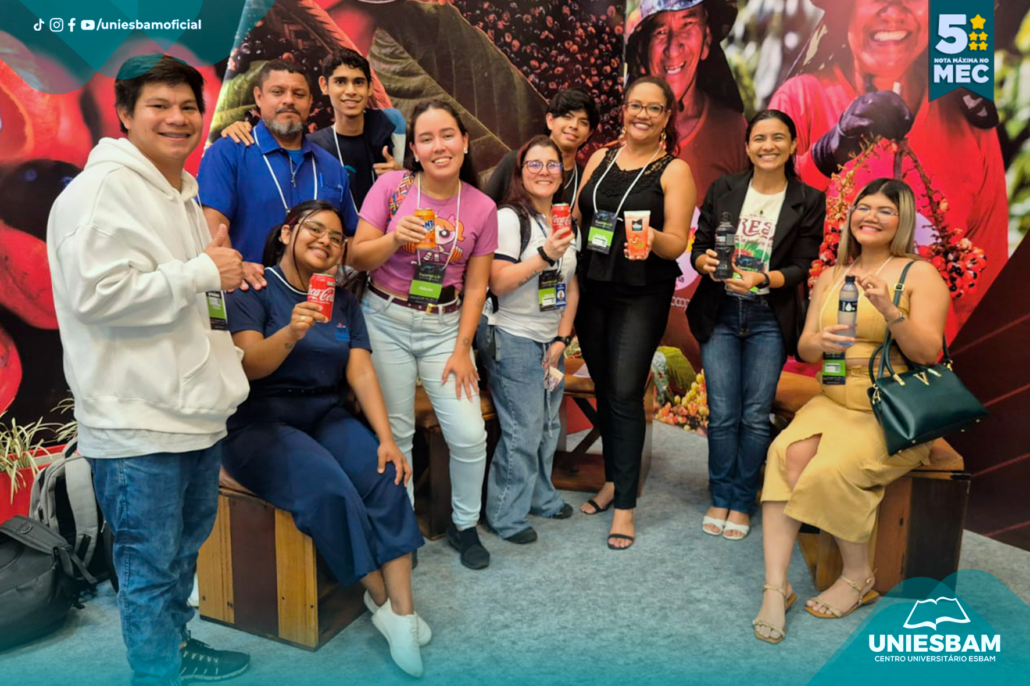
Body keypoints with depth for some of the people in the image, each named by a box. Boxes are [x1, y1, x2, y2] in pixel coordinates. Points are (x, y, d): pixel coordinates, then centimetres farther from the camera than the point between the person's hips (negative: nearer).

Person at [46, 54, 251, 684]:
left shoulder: (183, 192, 16)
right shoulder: (104, 187, -13)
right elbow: (97, 293, -25)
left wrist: (219, 265, 9)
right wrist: (203, 272, -19)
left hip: (195, 406, 10)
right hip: (138, 417, -10)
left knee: (188, 538, 23)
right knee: (151, 560, 5)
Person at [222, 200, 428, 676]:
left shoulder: (344, 302, 12)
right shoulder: (255, 289, -3)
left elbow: (361, 373, 1)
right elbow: (248, 365, -16)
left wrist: (386, 437, -11)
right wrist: (290, 334, -36)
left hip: (326, 417, 5)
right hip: (259, 422, -4)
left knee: (385, 477, -23)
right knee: (329, 489, -29)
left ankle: (403, 612, -19)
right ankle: (379, 598, -8)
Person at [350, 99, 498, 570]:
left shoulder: (482, 208, 0)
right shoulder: (391, 187, -5)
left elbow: (476, 286, 2)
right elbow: (357, 259, -4)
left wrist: (462, 348, -3)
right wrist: (394, 239, -23)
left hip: (444, 326, 1)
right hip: (386, 322, -1)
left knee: (469, 435, -5)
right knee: (395, 433, 0)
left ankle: (464, 525, 21)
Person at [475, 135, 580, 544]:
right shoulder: (509, 218, -11)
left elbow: (572, 287, 13)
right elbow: (498, 283, -18)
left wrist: (562, 338, 5)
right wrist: (545, 255, -26)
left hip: (551, 341, 7)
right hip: (514, 341, -7)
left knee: (548, 425, 13)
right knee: (522, 430, -6)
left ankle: (541, 496, 32)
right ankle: (506, 515, 9)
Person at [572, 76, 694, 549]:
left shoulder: (674, 170, -4)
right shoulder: (600, 158, 10)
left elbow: (677, 243, -10)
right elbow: (578, 217, 16)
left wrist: (652, 237, -29)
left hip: (642, 296, -4)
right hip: (592, 290, 5)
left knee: (625, 394, -7)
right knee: (603, 387, 12)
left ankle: (625, 504, 4)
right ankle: (614, 478, 30)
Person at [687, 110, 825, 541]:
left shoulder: (809, 201, 1)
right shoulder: (723, 190, 5)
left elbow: (801, 267, -4)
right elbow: (698, 246, 6)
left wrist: (762, 278, -22)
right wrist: (705, 261, -17)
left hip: (769, 319, -1)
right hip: (720, 315, 1)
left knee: (756, 416, 4)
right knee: (722, 415, 3)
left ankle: (742, 503, 20)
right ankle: (720, 498, 21)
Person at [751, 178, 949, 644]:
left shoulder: (920, 274, -1)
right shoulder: (830, 277, 13)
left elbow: (928, 352, -11)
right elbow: (803, 348, 10)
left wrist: (888, 310, -27)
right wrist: (819, 343, -14)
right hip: (835, 401, 4)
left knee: (832, 469, -29)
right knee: (787, 454, -26)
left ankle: (858, 578, -3)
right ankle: (776, 587, -23)